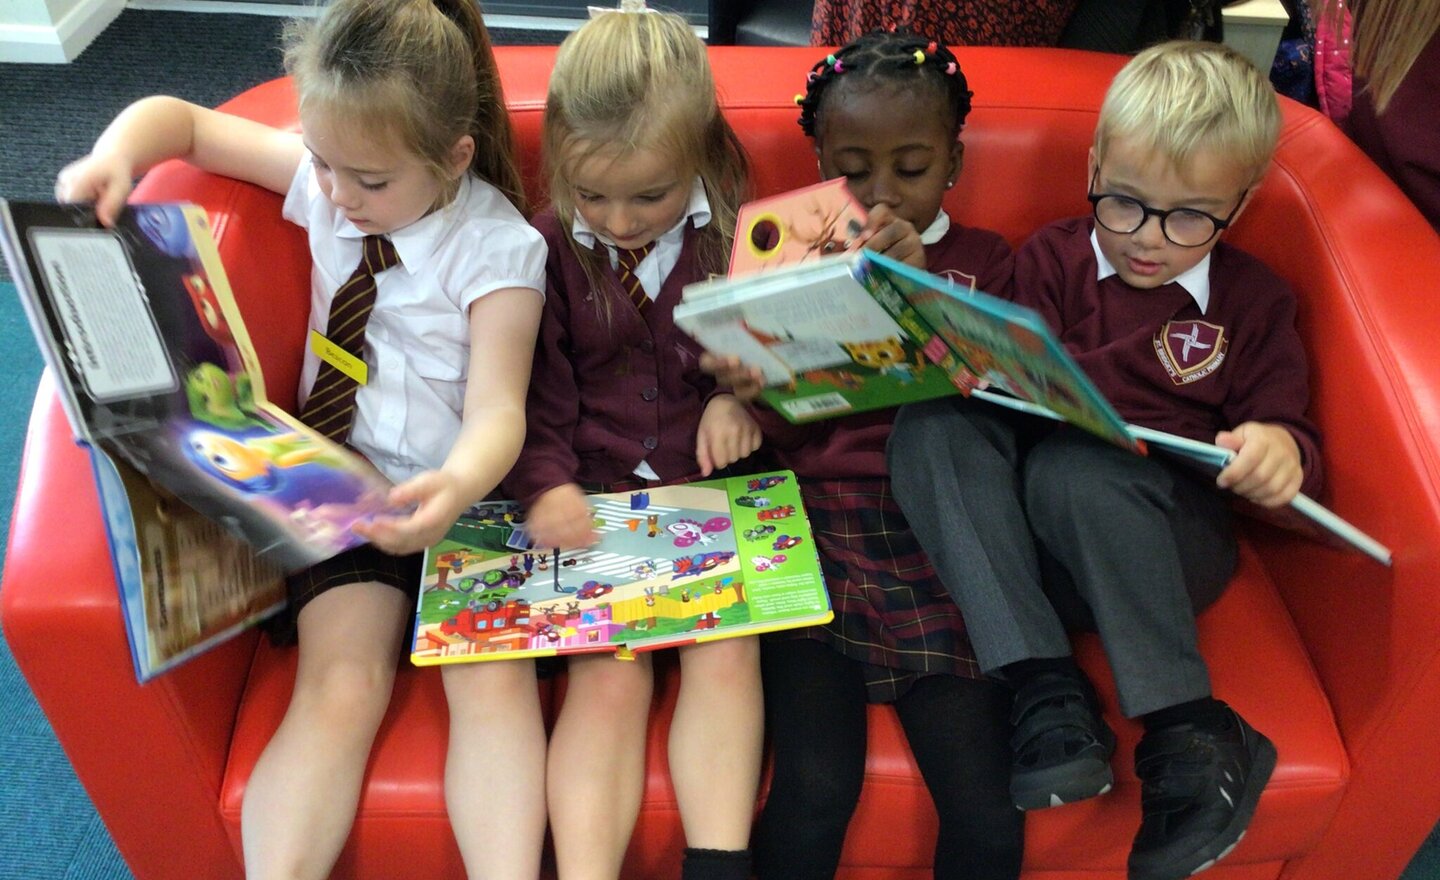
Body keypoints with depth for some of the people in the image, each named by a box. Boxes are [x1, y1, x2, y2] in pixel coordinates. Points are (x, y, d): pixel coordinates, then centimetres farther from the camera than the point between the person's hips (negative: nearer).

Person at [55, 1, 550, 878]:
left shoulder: (499, 248, -12)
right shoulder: (322, 177, 1)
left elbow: (496, 408, -21)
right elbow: (181, 120, 13)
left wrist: (458, 487, -43)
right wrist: (115, 156, -11)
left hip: (463, 493, -2)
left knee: (494, 680, -25)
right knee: (339, 689, -19)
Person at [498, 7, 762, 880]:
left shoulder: (744, 237, 3)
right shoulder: (550, 250, 3)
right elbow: (539, 398, 3)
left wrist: (742, 399, -7)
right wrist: (549, 486, -15)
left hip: (716, 492, 1)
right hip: (595, 503, 0)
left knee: (725, 648, -23)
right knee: (608, 673, -19)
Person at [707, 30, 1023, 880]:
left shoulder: (982, 260, 14)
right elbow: (787, 432, 8)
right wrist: (756, 387, -14)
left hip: (941, 536, 1)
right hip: (817, 535, 0)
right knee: (813, 796, -21)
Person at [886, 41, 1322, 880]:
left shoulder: (1252, 299, 11)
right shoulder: (1052, 259, 13)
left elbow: (1288, 426, 8)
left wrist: (1279, 450, -18)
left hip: (1164, 541, -2)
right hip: (1032, 536, 3)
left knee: (1070, 467, -36)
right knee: (933, 422, -26)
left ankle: (1191, 731, -26)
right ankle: (1047, 688, -35)